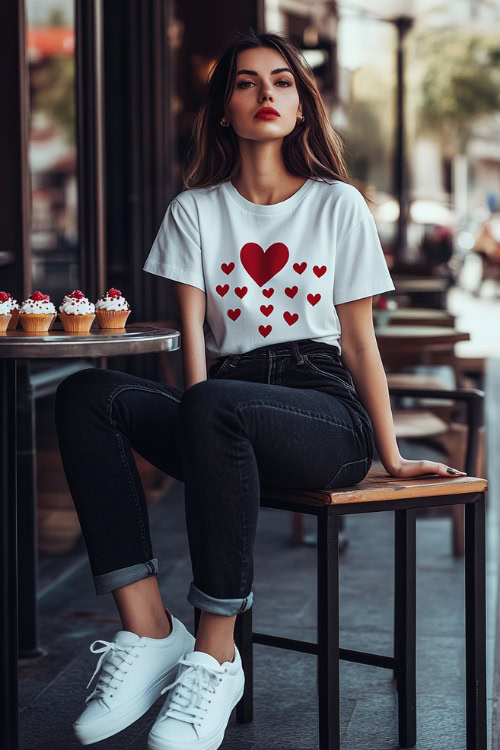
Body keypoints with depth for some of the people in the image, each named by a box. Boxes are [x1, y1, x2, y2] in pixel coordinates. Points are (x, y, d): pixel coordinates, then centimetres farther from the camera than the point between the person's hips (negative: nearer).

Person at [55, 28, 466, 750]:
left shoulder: (339, 205, 11)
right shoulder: (196, 210, 15)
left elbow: (360, 339, 10)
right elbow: (193, 331, 4)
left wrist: (392, 456, 7)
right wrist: (202, 438, -12)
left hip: (324, 408, -3)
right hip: (225, 412, 3)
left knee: (213, 407, -38)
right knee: (86, 395, -25)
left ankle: (215, 656, -31)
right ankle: (149, 631, -32)